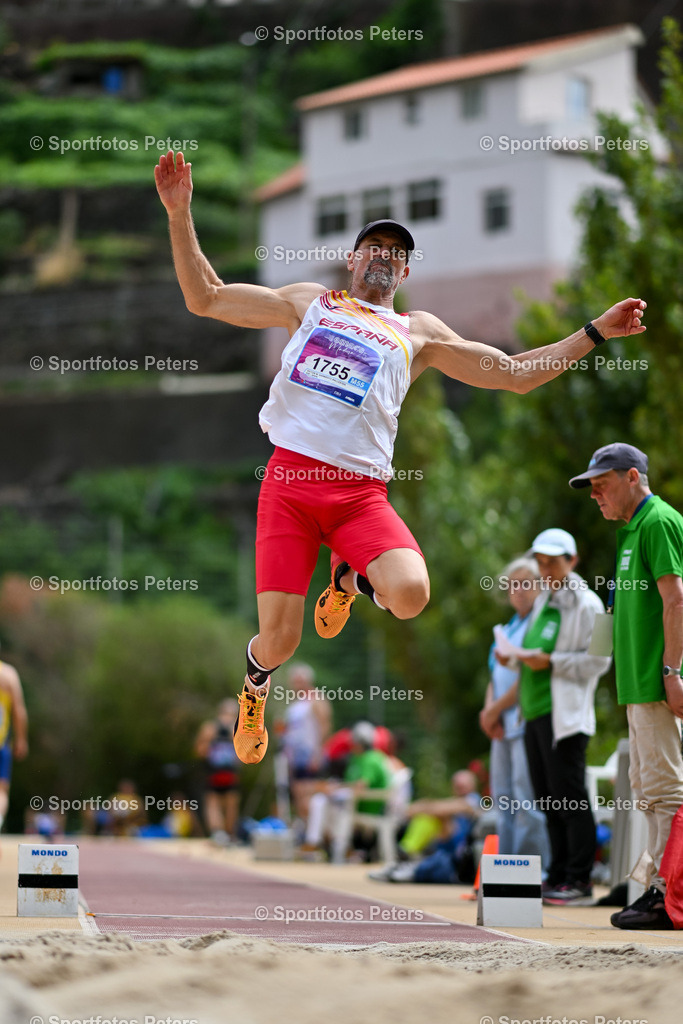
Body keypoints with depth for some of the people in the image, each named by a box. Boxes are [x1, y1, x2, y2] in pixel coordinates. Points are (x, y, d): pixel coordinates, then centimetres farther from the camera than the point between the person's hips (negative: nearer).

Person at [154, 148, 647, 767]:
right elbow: (205, 298, 20)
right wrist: (180, 214, 10)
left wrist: (595, 333, 14)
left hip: (361, 493, 1)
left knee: (410, 594, -28)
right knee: (279, 641, -10)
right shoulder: (309, 302, 21)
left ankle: (349, 577, 10)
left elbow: (514, 373, 21)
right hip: (289, 480, -1)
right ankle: (255, 683, 30)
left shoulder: (419, 333, 22)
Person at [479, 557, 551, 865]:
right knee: (504, 801, 8)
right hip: (503, 727, 9)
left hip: (528, 722, -9)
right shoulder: (508, 628, 23)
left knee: (527, 802, -12)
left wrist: (495, 709, -8)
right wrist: (488, 709, 3)